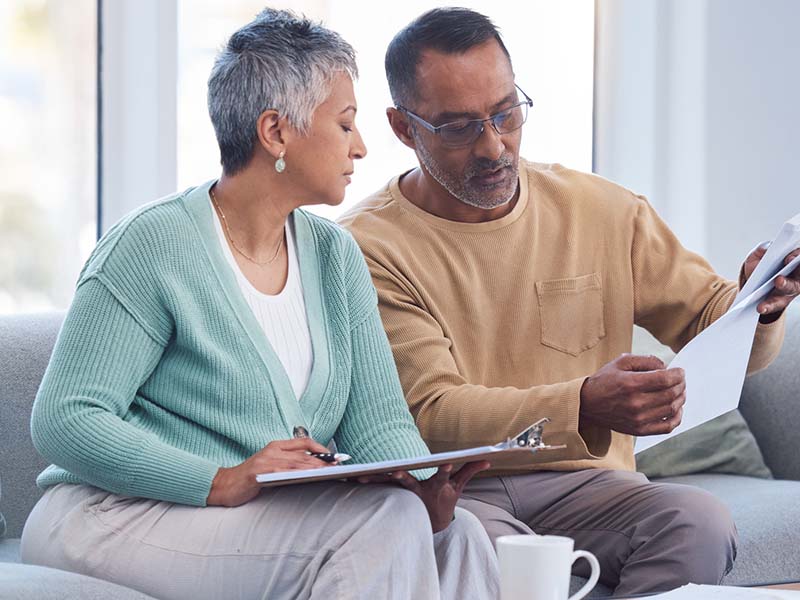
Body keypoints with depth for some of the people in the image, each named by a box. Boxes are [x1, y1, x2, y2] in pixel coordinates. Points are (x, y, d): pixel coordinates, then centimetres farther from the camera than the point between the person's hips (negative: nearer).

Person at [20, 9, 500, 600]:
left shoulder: (334, 256, 12)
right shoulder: (150, 247, -10)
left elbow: (378, 419, 5)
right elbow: (63, 420, -16)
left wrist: (428, 492, -19)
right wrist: (221, 483, -28)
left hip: (274, 518, 7)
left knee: (458, 535, -19)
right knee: (382, 524, -27)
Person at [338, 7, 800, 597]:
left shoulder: (604, 211, 8)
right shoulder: (369, 246, -6)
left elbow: (708, 320, 15)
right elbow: (429, 414, -16)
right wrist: (584, 406, -32)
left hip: (582, 481, 4)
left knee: (700, 523, -28)